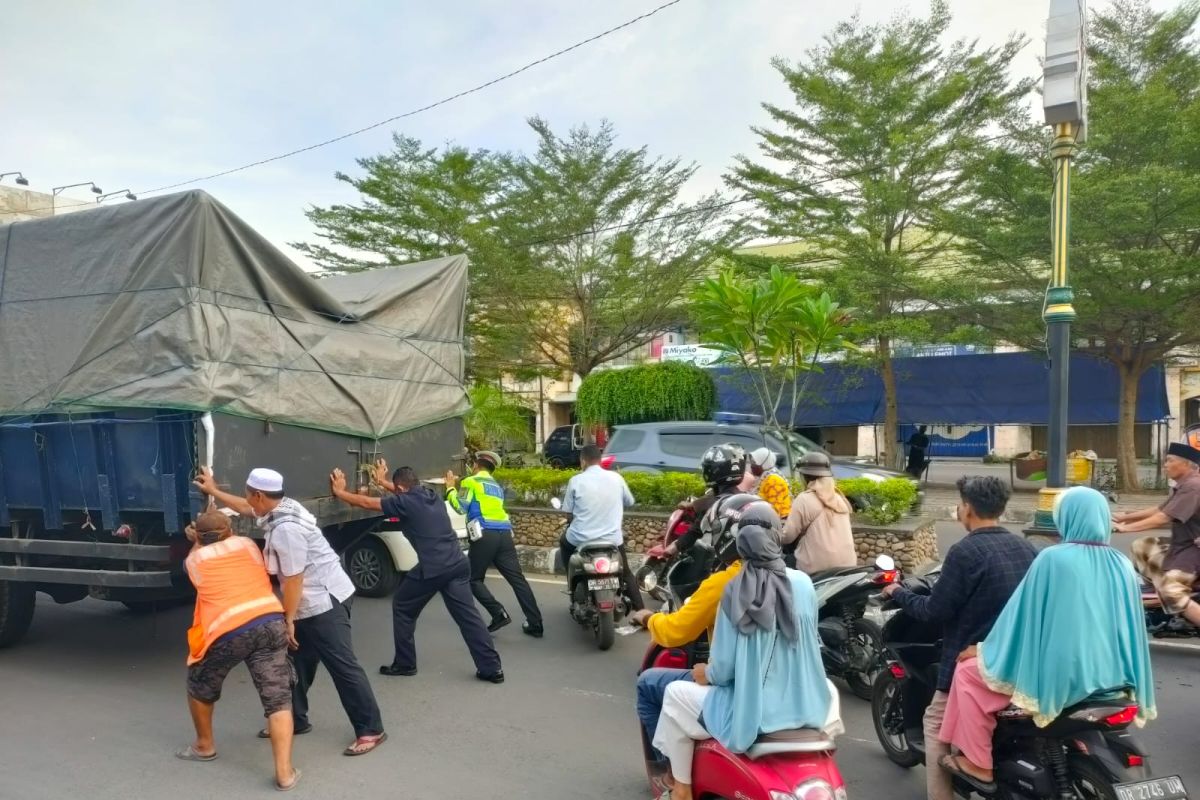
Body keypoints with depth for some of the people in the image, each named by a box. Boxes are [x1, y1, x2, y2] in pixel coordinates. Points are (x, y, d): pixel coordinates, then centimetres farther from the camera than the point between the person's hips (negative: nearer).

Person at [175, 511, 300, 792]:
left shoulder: (194, 559, 15)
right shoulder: (246, 543, 20)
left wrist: (197, 542, 51)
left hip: (228, 632, -1)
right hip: (271, 622, 1)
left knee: (200, 685, 28)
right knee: (278, 699, 2)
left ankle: (204, 746, 45)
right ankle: (285, 773, -5)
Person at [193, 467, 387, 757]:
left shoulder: (286, 528, -25)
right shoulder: (283, 506, 6)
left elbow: (294, 579, -21)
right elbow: (246, 508, 29)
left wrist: (288, 620, -12)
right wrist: (213, 491, 36)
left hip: (324, 602, -11)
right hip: (314, 603, 11)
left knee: (343, 666, -7)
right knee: (299, 662, 18)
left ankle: (371, 730, -1)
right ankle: (295, 720, 33)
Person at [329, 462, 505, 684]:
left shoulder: (404, 503, -2)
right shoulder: (431, 496, 17)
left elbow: (365, 503, 7)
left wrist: (340, 492, 22)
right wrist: (383, 482, 51)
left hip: (432, 568, -6)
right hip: (458, 564, 7)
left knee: (402, 608, 16)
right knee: (467, 615, 8)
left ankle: (404, 664, 23)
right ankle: (492, 668, 5)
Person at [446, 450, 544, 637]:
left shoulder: (470, 482, 4)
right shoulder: (497, 486, 26)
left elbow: (461, 507, -5)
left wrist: (451, 488, 9)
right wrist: (459, 487, 37)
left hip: (485, 535, -6)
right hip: (504, 534, 6)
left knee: (474, 579, 8)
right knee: (517, 579, 3)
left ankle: (499, 614, -8)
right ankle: (535, 624, -1)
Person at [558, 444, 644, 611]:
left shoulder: (576, 481, -7)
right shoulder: (616, 478, -1)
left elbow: (569, 512, -1)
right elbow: (629, 502, 13)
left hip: (581, 538, -1)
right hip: (612, 538, 2)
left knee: (564, 542, 33)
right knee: (626, 574, 23)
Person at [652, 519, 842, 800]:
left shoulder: (737, 591, -13)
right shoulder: (803, 583, -3)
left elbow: (723, 669, -11)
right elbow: (811, 645, 11)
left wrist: (706, 674, 11)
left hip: (751, 714, -4)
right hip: (807, 708, 4)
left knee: (676, 693, 19)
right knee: (829, 689, 38)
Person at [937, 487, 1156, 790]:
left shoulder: (1053, 559, -16)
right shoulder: (1123, 566, 2)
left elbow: (1024, 614, -10)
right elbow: (1131, 625, 10)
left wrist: (982, 649, 3)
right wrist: (1134, 684, 24)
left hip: (1061, 674, -7)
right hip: (1110, 672, 7)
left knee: (968, 672, 8)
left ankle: (979, 765, 11)